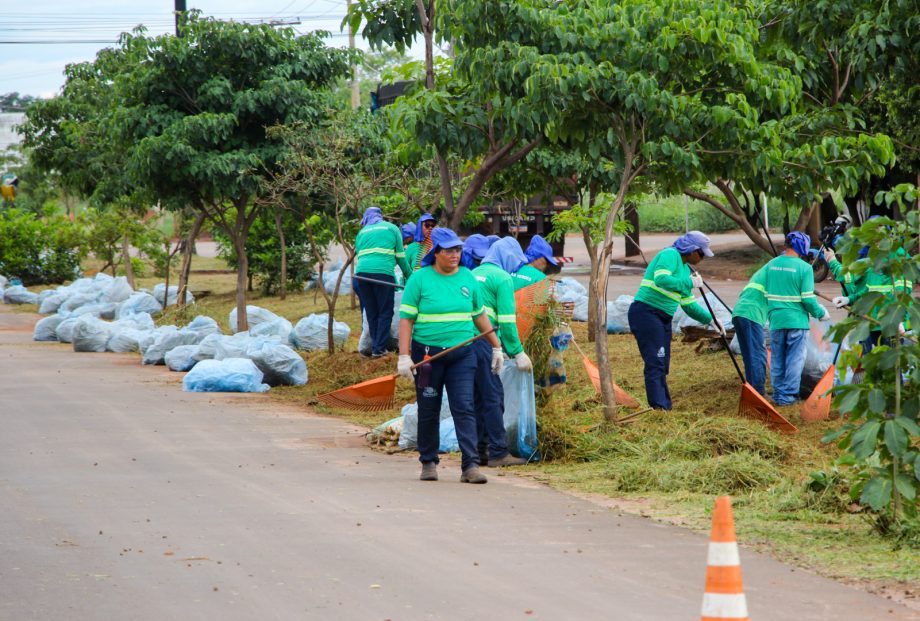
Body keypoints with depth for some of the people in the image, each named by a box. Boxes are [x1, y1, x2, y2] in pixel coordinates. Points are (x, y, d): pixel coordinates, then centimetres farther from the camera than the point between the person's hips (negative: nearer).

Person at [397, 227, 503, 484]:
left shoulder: (467, 278, 8)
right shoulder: (420, 279, -3)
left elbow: (480, 316, 18)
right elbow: (406, 319, -4)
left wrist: (496, 347, 19)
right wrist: (404, 356, -12)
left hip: (462, 354, 2)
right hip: (427, 353, -2)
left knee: (464, 407, -8)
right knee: (428, 411, 7)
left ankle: (470, 465, -12)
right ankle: (428, 463, 21)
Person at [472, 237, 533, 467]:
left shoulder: (473, 274, 21)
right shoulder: (503, 278, -2)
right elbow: (507, 320, -8)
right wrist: (518, 353, -3)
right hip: (481, 341, -7)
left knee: (477, 396, 14)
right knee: (493, 395, -3)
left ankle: (479, 450, 16)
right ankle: (498, 453, -3)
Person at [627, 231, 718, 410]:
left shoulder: (685, 269, 19)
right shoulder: (670, 255, -9)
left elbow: (688, 305, 24)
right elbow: (661, 280, -27)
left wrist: (709, 319, 19)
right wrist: (690, 283, -19)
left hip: (663, 318, 10)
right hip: (646, 313, -10)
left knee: (662, 366, 11)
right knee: (655, 363, -14)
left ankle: (665, 407, 15)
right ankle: (658, 406, -18)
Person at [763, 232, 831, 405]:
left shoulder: (771, 265, 5)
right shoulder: (804, 267, -11)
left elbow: (766, 294, 11)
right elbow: (808, 299, -13)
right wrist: (820, 313, 3)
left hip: (776, 320, 5)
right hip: (796, 321, -5)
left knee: (777, 360, 13)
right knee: (794, 359, 3)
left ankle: (778, 394, 17)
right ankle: (788, 395, 3)